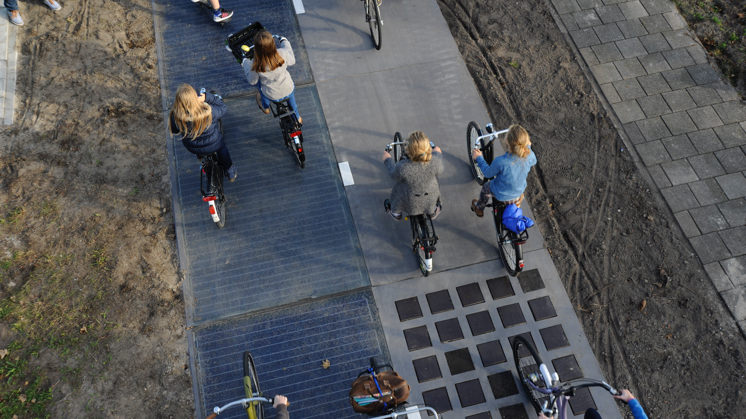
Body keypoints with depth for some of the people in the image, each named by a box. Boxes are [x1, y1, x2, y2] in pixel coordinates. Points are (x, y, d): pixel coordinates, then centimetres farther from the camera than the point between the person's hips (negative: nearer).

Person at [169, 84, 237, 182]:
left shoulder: (175, 116, -30)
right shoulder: (208, 111, -37)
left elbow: (174, 130, -9)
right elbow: (222, 108, -15)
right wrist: (206, 97, -23)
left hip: (191, 148, 2)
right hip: (213, 146, -2)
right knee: (222, 145, 34)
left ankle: (200, 155, 62)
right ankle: (231, 172, 49)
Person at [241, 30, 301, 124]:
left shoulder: (255, 65, -31)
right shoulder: (283, 54, -30)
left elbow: (252, 82, -10)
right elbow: (291, 62, -4)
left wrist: (245, 63, 4)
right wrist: (284, 42, 8)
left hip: (272, 96, -1)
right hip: (289, 91, 1)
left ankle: (265, 107, 55)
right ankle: (297, 117, 56)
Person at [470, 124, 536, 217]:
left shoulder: (500, 161, -39)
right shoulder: (529, 156, -27)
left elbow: (488, 173, -18)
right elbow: (533, 161, 1)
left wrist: (479, 158, -6)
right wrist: (528, 146, 16)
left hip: (501, 195, -4)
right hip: (519, 192, 4)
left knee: (486, 187, 29)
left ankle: (479, 208, 53)